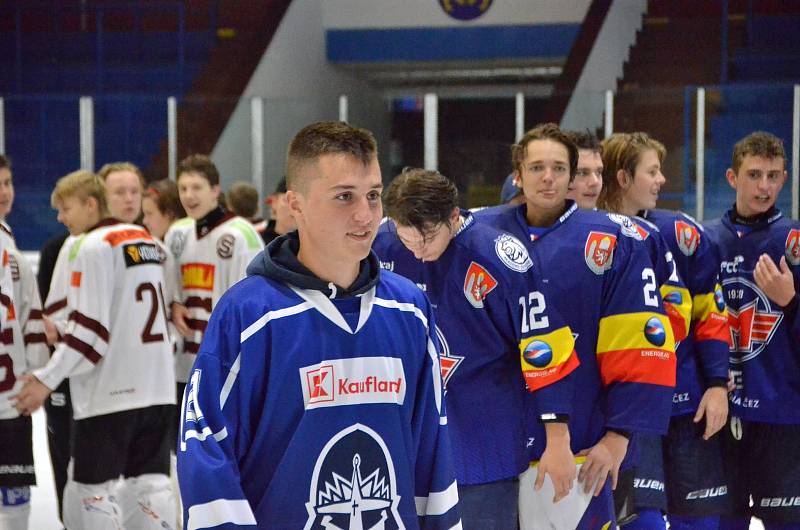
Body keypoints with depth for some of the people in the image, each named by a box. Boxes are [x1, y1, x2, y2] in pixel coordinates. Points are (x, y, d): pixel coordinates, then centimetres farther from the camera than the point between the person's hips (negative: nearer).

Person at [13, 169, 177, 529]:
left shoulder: (93, 247, -11)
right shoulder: (144, 239, 14)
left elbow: (88, 327, -16)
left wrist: (48, 379, -15)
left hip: (109, 391, -8)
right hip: (157, 388, 8)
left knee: (91, 488, 0)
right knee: (150, 483, 9)